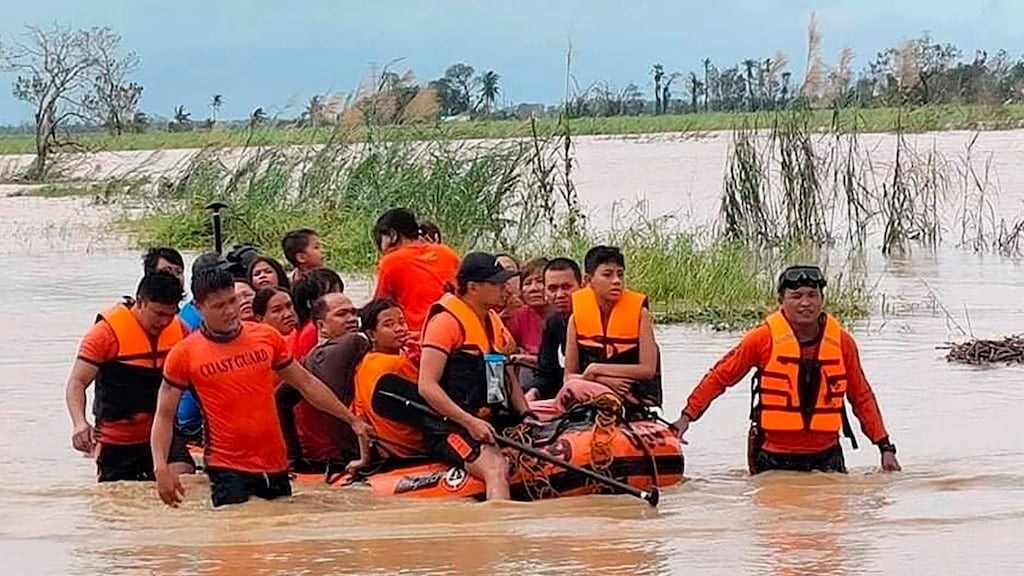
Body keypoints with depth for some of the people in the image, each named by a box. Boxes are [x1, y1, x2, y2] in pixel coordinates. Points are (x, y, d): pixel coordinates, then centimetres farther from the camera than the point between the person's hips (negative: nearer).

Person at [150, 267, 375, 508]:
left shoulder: (267, 337, 5)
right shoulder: (184, 355, -3)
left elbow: (306, 383, 16)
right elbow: (164, 415, 0)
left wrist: (351, 419, 17)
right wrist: (161, 468, -12)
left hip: (275, 465, 4)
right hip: (227, 470, -4)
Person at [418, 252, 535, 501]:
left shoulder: (494, 321, 19)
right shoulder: (446, 321, -8)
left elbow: (507, 377, 25)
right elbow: (426, 386, -15)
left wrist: (526, 415, 7)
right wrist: (470, 422, -22)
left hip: (492, 425, 9)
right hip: (451, 428, -9)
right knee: (496, 468, -32)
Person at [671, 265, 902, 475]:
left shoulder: (841, 341, 1)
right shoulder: (764, 338, -7)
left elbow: (861, 397, 11)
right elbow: (720, 377, 2)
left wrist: (885, 447, 9)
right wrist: (687, 416, -5)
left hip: (826, 456, 2)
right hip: (773, 459, -2)